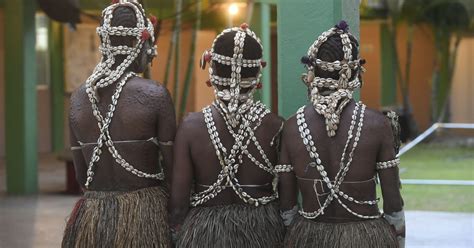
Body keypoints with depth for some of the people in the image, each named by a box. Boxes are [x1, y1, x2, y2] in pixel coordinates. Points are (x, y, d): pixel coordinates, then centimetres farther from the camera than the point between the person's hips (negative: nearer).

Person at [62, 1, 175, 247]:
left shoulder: (78, 97, 4)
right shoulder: (154, 95, -10)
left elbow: (81, 174, 9)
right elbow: (172, 169, -7)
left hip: (91, 216, 5)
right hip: (146, 214, -4)